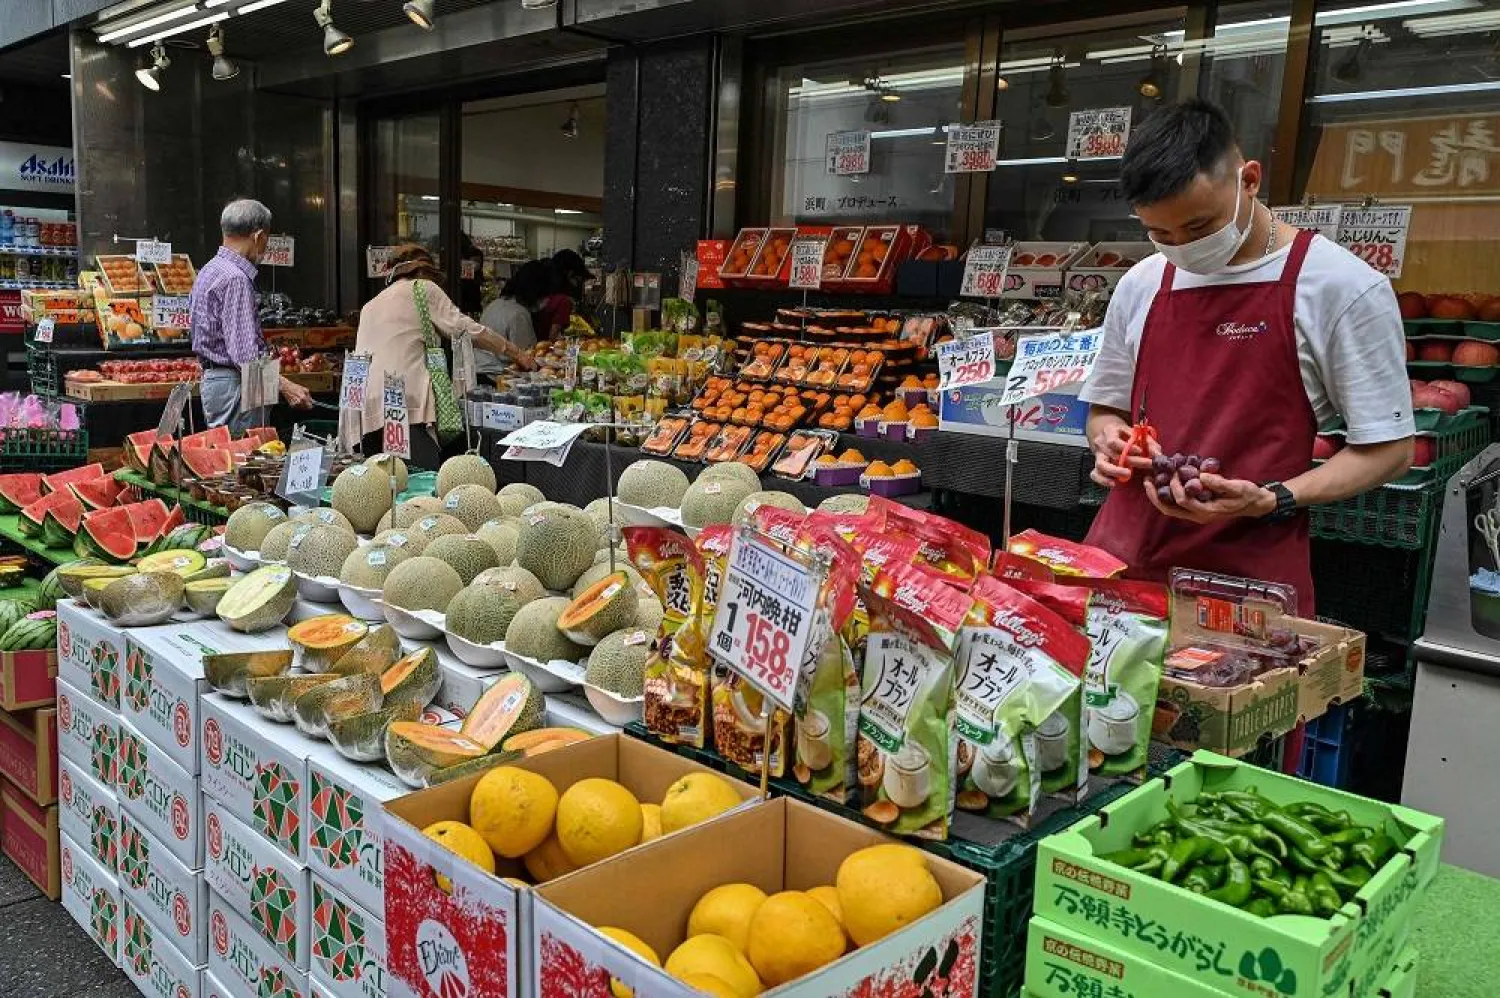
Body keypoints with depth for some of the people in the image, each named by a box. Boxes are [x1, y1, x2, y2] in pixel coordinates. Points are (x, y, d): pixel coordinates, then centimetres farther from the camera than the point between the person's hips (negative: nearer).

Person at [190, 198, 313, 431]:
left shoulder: (209, 270, 16)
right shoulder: (235, 279, -17)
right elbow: (245, 354, -24)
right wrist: (284, 386, -25)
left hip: (212, 379, 11)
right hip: (234, 385, -11)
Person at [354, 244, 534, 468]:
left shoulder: (369, 307, 27)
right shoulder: (422, 288, 9)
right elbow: (466, 329, 4)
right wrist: (516, 352, 13)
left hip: (369, 416, 7)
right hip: (407, 407, -7)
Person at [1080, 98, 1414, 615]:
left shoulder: (1344, 288, -6)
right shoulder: (1140, 286, 7)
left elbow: (1386, 450, -3)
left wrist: (1270, 500, -18)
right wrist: (1109, 439, -5)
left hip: (1252, 574, -3)